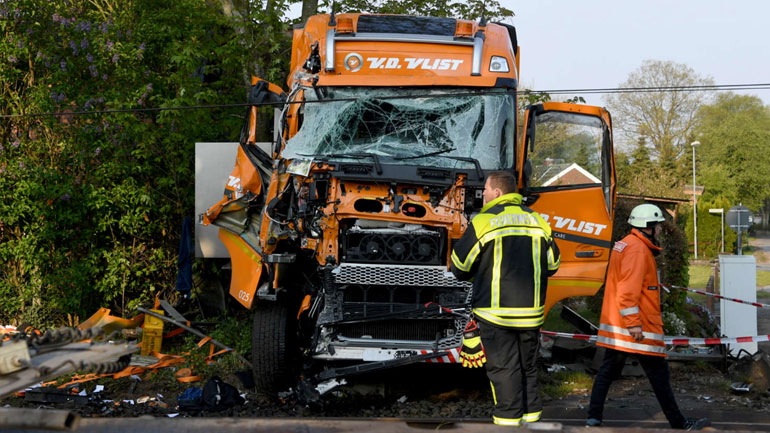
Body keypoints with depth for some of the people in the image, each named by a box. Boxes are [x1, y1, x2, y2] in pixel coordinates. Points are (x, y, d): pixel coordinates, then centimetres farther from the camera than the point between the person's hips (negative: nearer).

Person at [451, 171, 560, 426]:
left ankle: (509, 419, 1)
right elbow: (552, 266, 15)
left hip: (496, 311, -5)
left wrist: (482, 271, 19)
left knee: (502, 368, 1)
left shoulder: (483, 222, -8)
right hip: (531, 312, 5)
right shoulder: (538, 221, 7)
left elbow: (459, 268, -2)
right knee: (528, 367, 16)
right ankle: (531, 416, 21)